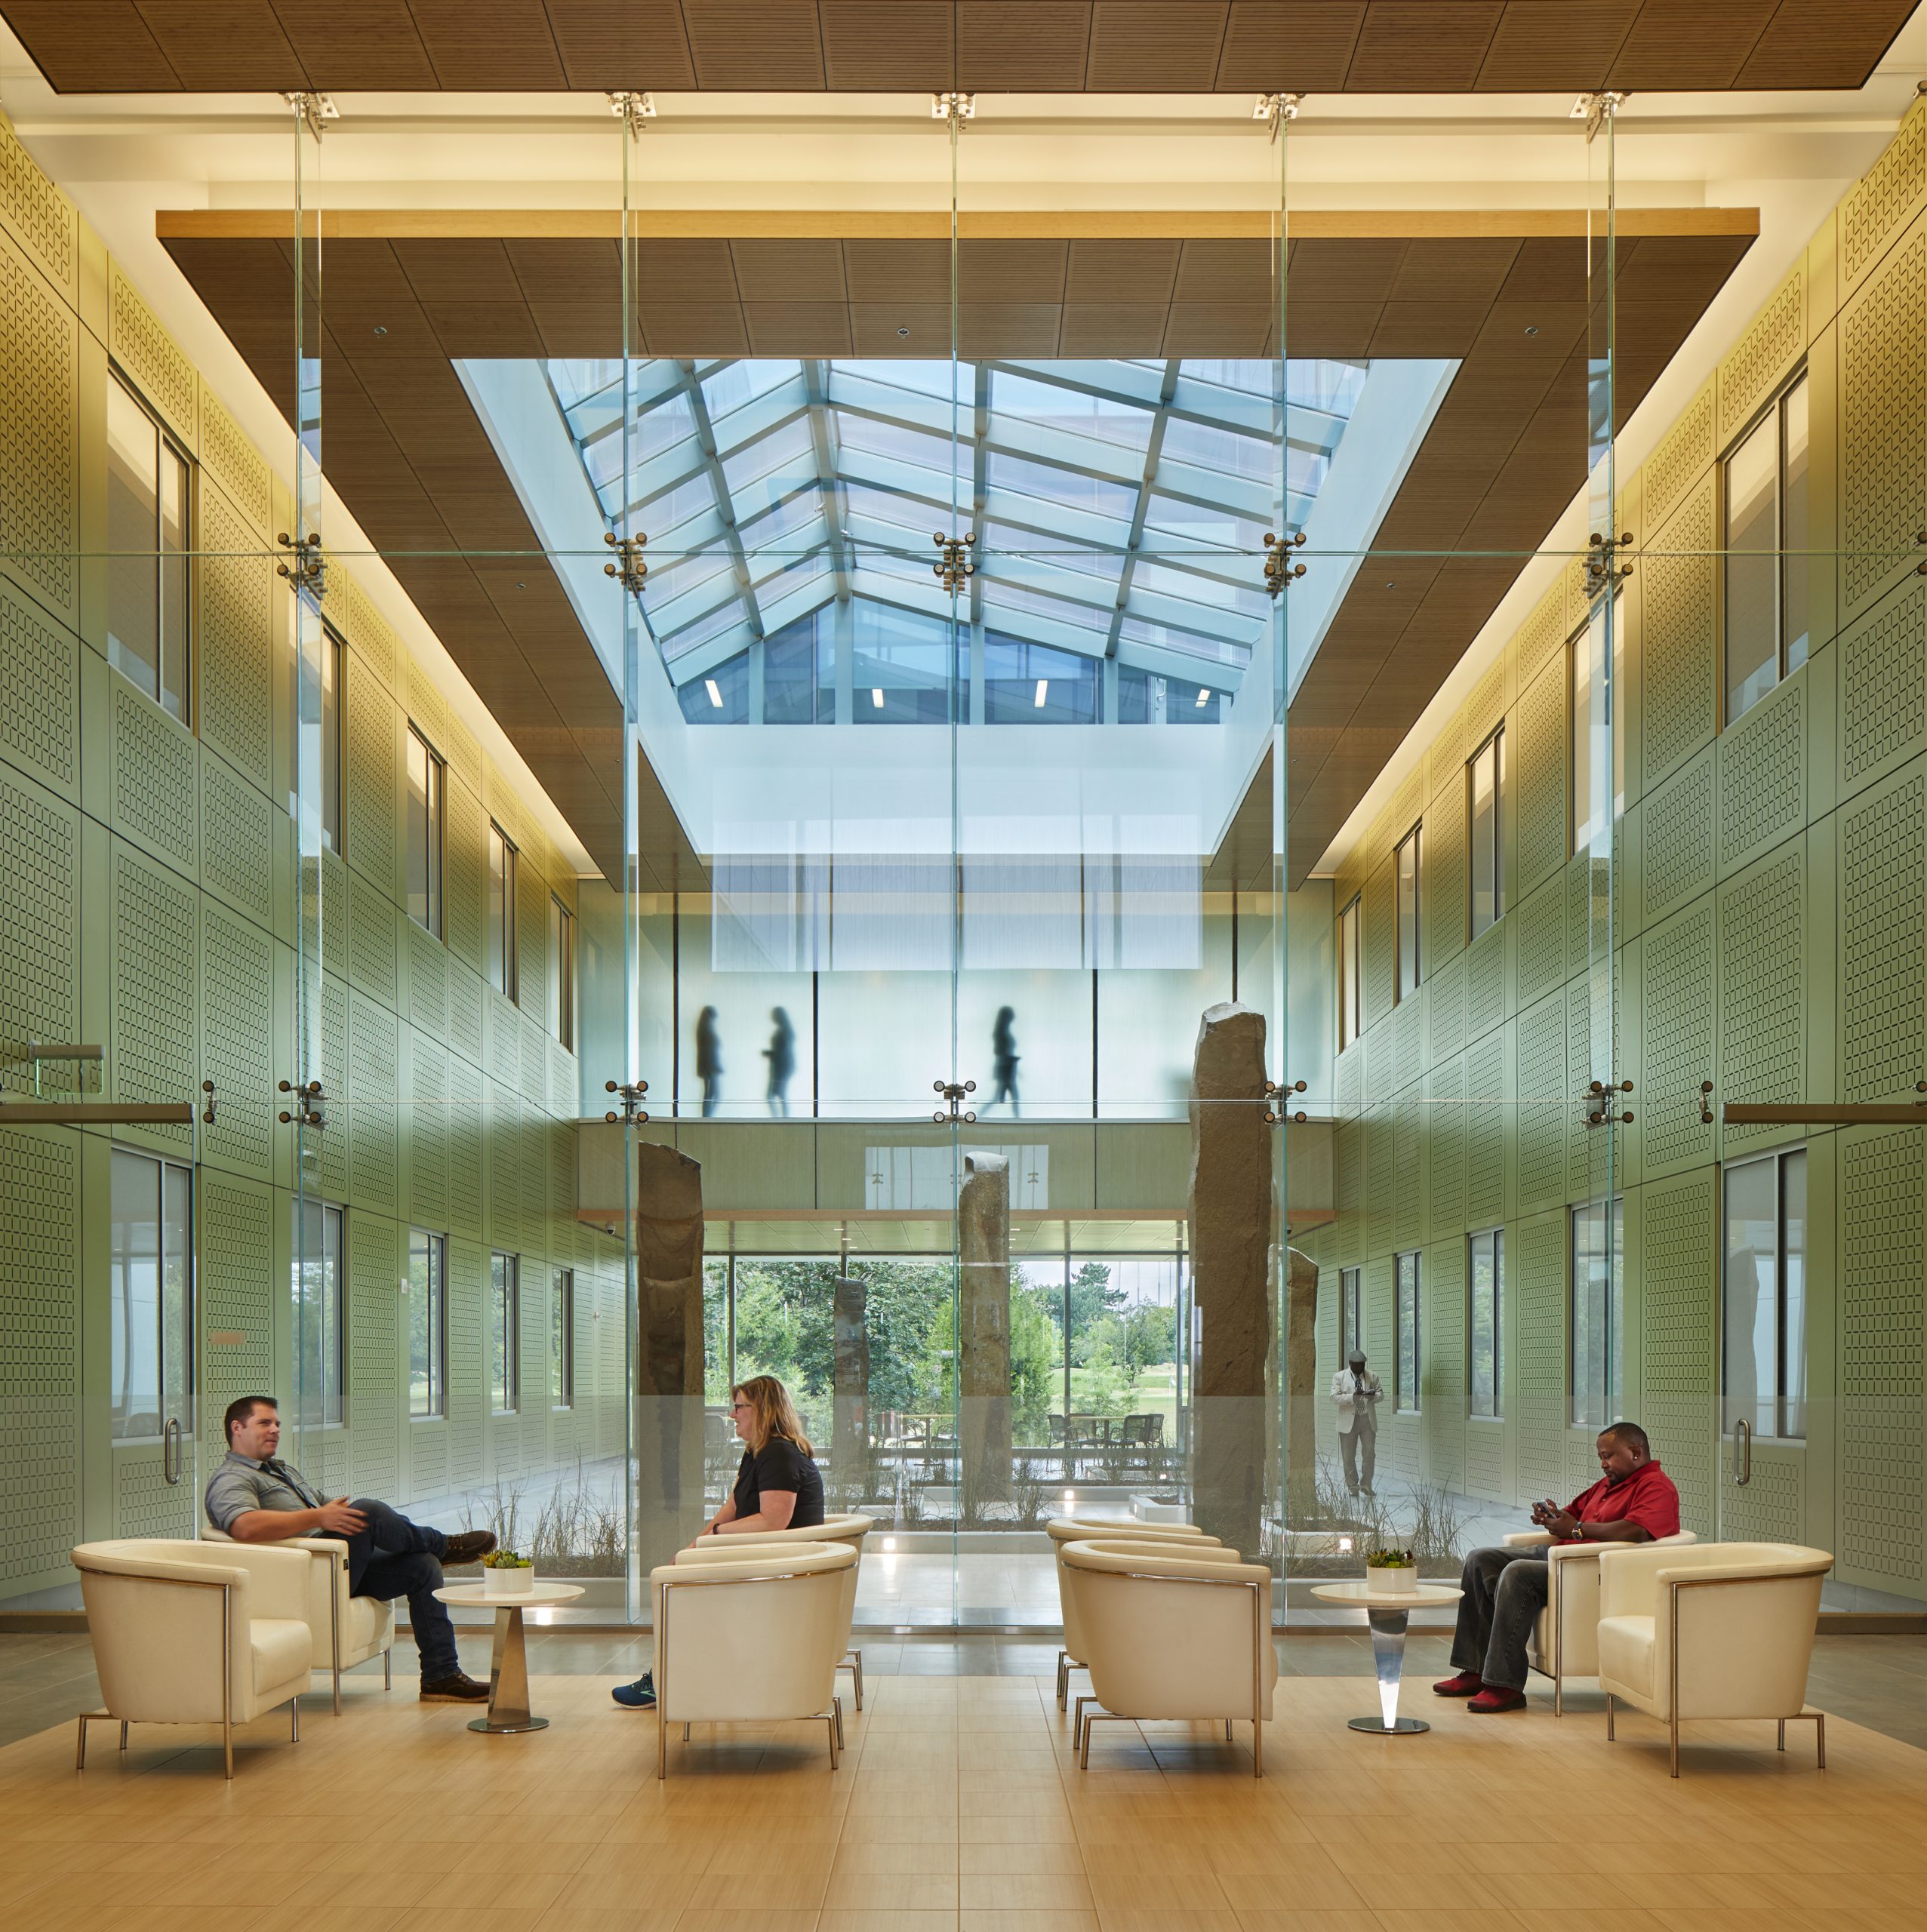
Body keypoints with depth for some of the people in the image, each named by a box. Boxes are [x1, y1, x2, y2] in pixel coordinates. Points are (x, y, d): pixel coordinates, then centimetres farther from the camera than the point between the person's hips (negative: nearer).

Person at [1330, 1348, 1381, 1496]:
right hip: (1349, 1421, -2)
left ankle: (1367, 1486, 11)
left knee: (1369, 1454, 0)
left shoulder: (1372, 1377, 10)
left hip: (1368, 1420, 2)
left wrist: (1374, 1396, -14)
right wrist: (1353, 1397, -22)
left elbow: (1381, 1394, 10)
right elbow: (1334, 1397, -7)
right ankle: (1352, 1487, 13)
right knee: (1349, 1456, 3)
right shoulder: (1339, 1377, 1)